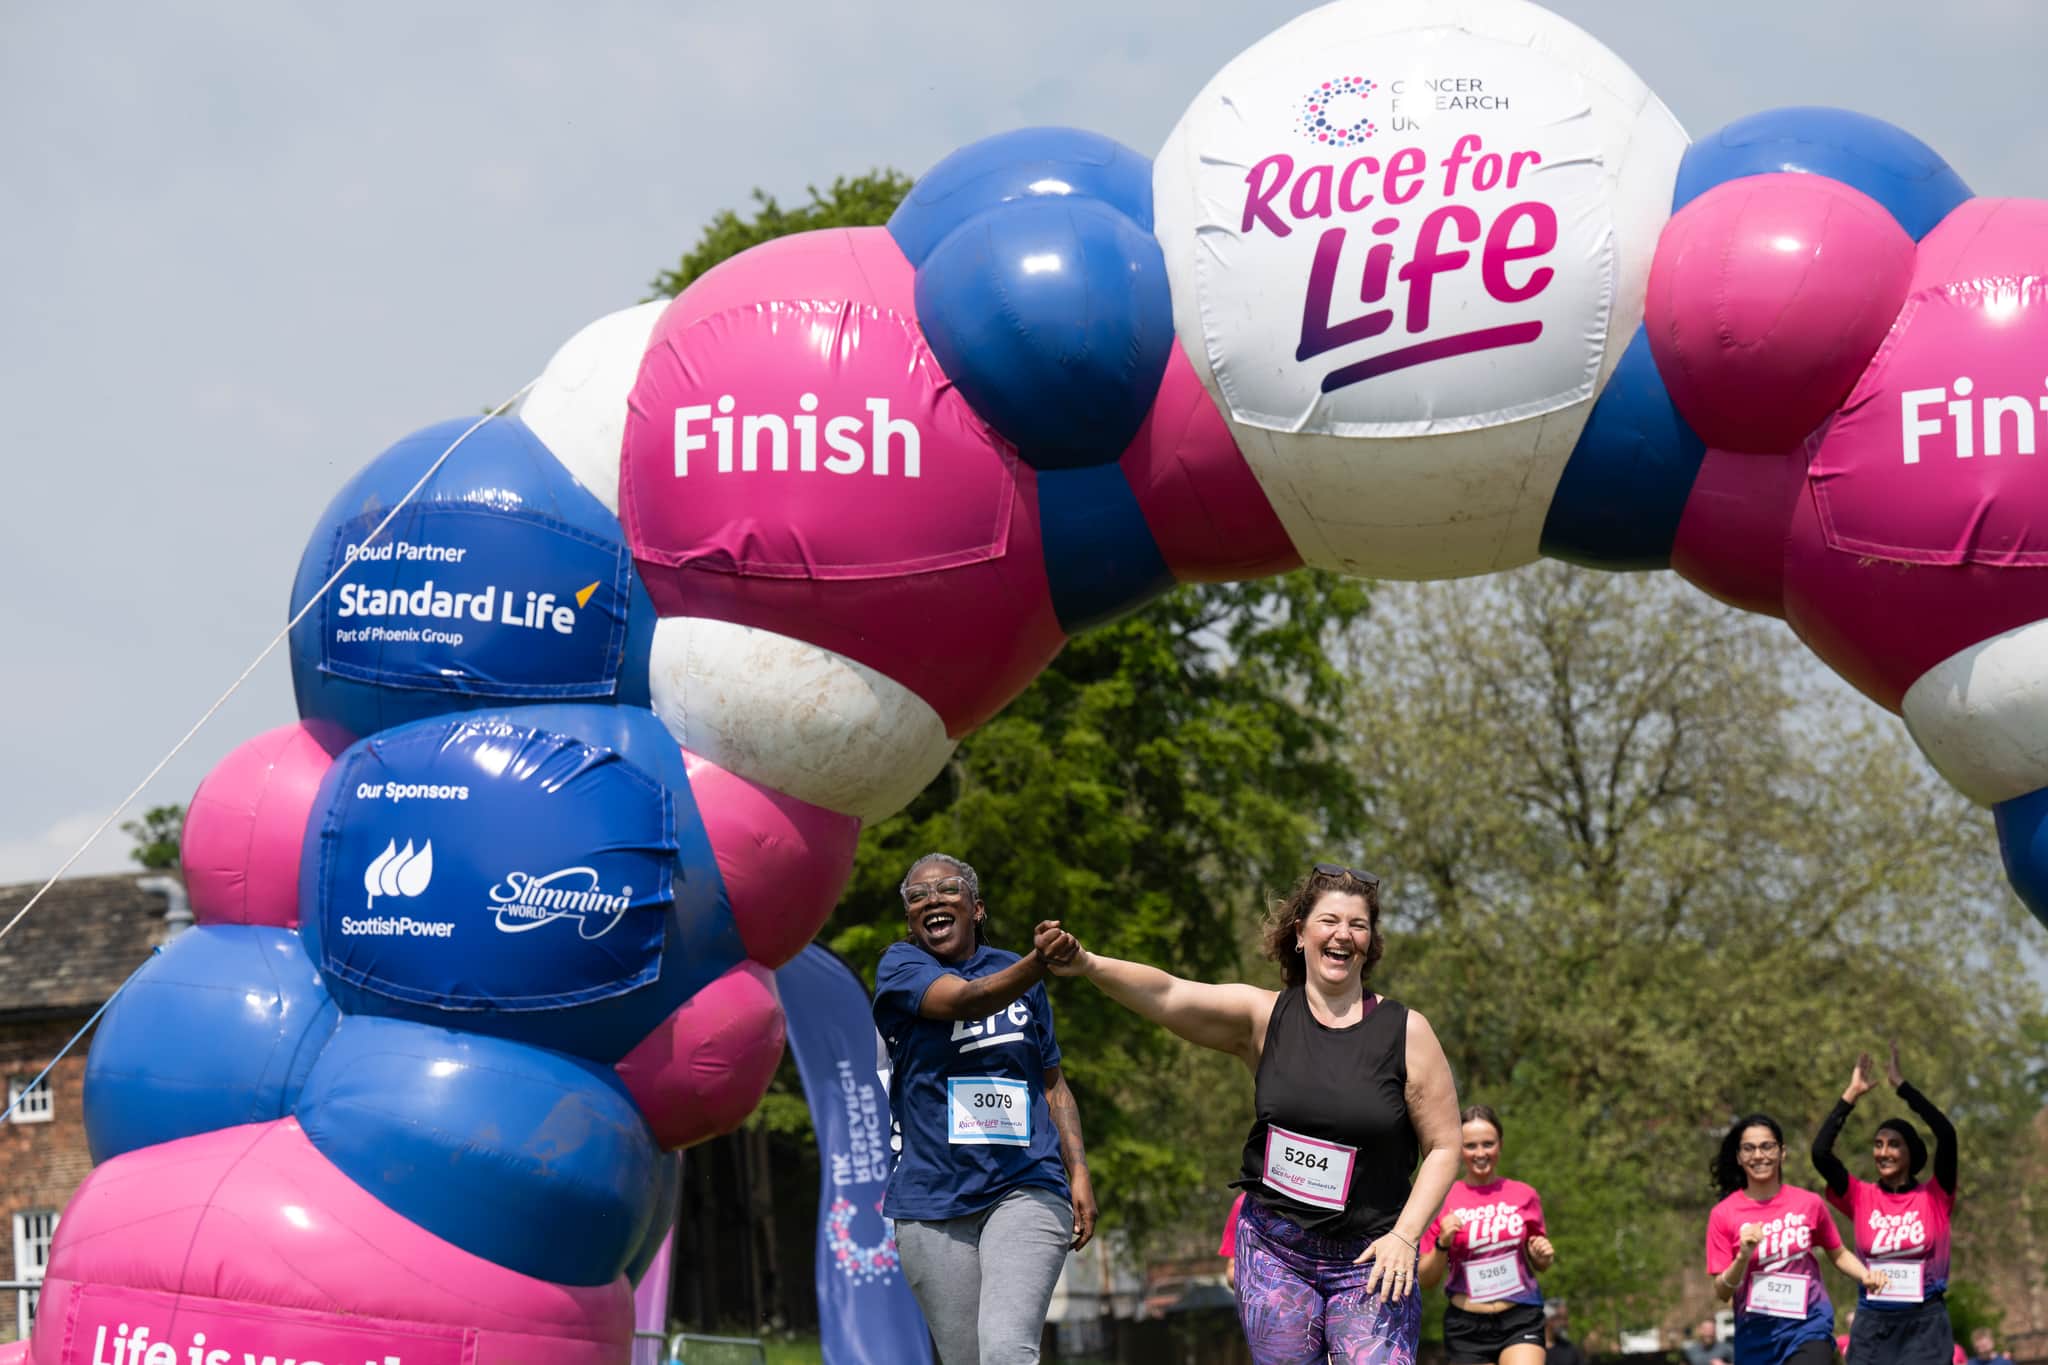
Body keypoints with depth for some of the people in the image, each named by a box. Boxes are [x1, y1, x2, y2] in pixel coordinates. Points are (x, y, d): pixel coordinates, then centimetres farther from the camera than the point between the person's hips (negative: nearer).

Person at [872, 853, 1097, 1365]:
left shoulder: (1019, 974, 12)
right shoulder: (900, 968, 2)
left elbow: (1054, 1085, 16)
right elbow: (968, 999, -18)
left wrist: (1079, 1172, 3)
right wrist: (1039, 962, -37)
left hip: (1025, 1189, 0)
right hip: (934, 1203, 0)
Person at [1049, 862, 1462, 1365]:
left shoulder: (1405, 1032, -3)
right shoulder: (1264, 1017, 0)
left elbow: (1443, 1146, 1)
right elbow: (1168, 995, -16)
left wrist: (1404, 1236, -10)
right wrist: (1090, 965, -34)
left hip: (1369, 1258, -2)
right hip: (1275, 1251, 2)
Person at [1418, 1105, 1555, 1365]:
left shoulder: (1524, 1196, 6)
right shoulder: (1443, 1202, 0)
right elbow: (1426, 1280, 3)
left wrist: (1543, 1256, -4)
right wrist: (1442, 1244, -14)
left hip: (1521, 1320, 0)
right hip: (1467, 1326, 0)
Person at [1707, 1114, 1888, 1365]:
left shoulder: (1808, 1203, -1)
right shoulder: (1723, 1214, -3)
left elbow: (1838, 1253, 15)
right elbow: (1722, 1292, -4)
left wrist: (1867, 1276, -4)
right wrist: (1743, 1256, -21)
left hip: (1808, 1327, -1)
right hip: (1755, 1335, 1)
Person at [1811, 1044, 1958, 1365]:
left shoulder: (1935, 1197, 0)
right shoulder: (1861, 1197, 4)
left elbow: (1946, 1134, -14)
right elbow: (1820, 1151, -8)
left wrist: (1901, 1084, -12)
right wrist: (1851, 1094, -5)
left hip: (1924, 1324, -2)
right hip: (1872, 1323, 2)